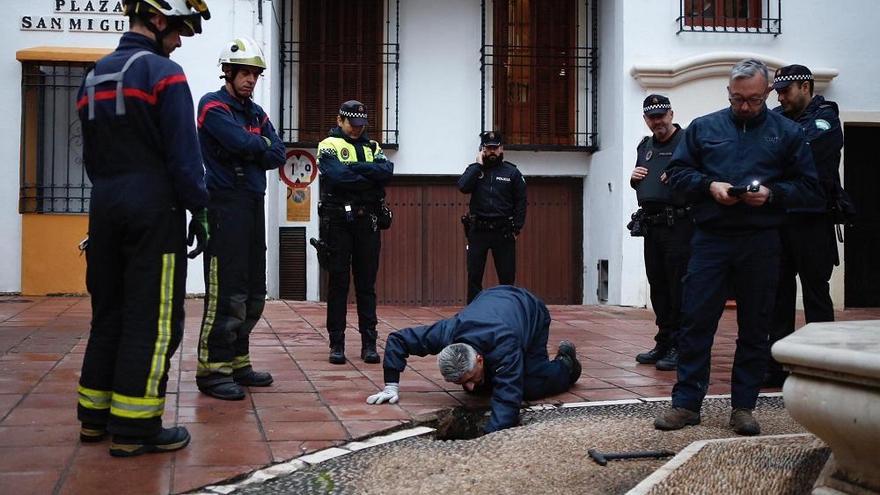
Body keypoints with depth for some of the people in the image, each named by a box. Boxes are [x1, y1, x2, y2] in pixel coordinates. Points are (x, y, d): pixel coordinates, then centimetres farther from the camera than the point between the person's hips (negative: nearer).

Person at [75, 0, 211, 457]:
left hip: (104, 208, 8)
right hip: (153, 209, -8)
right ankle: (134, 428, -2)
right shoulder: (163, 73, -9)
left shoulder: (92, 78, 15)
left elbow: (90, 156, 18)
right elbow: (183, 153, -14)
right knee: (152, 320, -3)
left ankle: (94, 417, 21)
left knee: (108, 314, 15)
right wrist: (197, 210, -8)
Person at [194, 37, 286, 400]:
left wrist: (249, 151, -9)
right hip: (226, 205, -8)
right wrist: (262, 143, 1)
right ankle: (212, 370, -6)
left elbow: (278, 156, 7)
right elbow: (241, 142, -19)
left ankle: (237, 362, 19)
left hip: (254, 206, 8)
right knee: (226, 292, -11)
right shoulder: (213, 105, -4)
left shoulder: (256, 113, 19)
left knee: (253, 294, 10)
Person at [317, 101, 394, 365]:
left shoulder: (373, 147, 16)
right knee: (338, 283, 1)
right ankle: (337, 344, 6)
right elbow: (337, 176, -15)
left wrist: (354, 168, -12)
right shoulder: (329, 145, 4)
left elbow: (387, 171, -5)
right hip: (338, 222, -3)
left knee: (367, 284, 5)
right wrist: (371, 178, -8)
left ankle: (369, 344, 8)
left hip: (368, 222, 3)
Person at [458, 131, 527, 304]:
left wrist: (516, 228, -4)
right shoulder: (474, 169, 8)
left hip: (503, 232, 0)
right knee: (474, 276, 2)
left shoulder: (512, 172, 6)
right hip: (478, 231, 1)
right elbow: (463, 186, -12)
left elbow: (520, 202, 5)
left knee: (507, 277, 2)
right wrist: (478, 165, -9)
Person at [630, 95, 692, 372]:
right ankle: (664, 344, 19)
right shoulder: (645, 146, 20)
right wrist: (633, 178, 10)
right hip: (651, 223, 8)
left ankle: (678, 347, -3)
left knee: (678, 286, -7)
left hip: (678, 223, -8)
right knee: (657, 285, 11)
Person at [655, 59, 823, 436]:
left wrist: (772, 193, -13)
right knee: (695, 321, -2)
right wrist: (709, 185, -9)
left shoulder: (787, 133, 6)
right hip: (710, 239, 0)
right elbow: (677, 172, 9)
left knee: (755, 329, 6)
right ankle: (686, 403, 6)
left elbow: (809, 189, 5)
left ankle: (743, 407, 15)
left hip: (761, 244, 0)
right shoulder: (703, 128, 9)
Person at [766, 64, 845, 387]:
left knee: (816, 296, 2)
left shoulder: (825, 118, -4)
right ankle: (778, 366, 15)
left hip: (812, 221, -5)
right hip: (779, 219, 5)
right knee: (779, 294, 8)